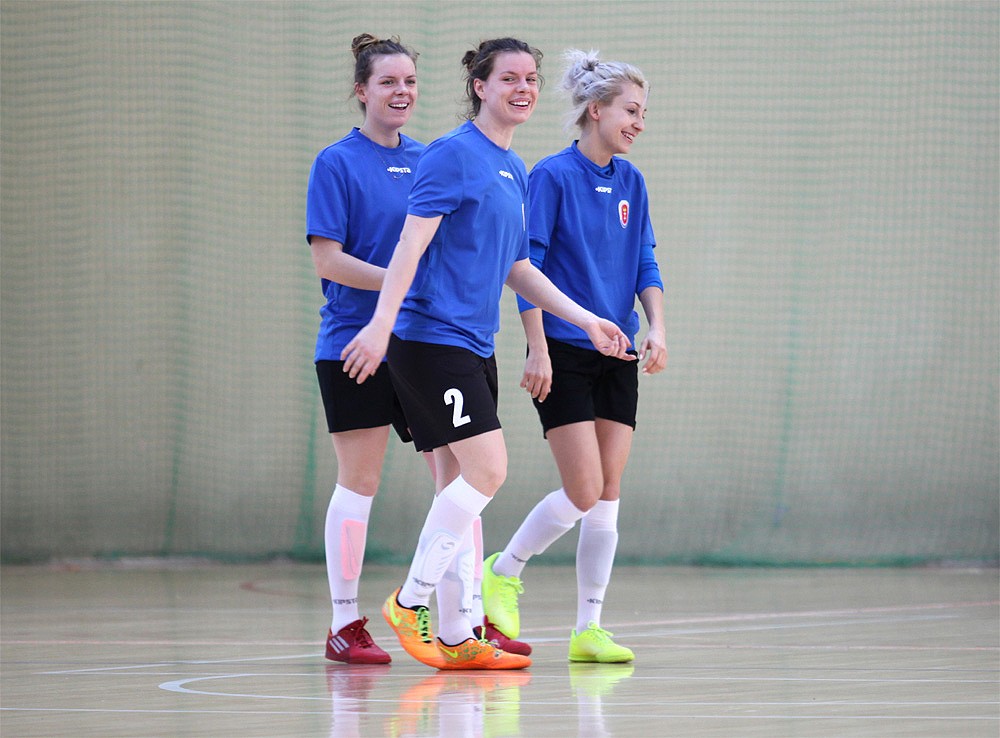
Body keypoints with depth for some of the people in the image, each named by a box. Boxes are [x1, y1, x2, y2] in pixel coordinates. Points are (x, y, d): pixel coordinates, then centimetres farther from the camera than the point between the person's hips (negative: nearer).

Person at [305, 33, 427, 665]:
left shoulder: (430, 162, 12)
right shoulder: (337, 163, -4)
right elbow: (328, 260, -10)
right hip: (356, 346, -5)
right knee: (359, 482, -3)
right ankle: (346, 627, 5)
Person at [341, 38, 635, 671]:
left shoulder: (516, 171, 17)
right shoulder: (453, 154, -9)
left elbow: (516, 269, 24)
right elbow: (412, 241, -15)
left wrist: (586, 319, 20)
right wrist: (382, 323, -23)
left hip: (475, 346, 9)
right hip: (431, 337, -9)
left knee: (463, 486, 7)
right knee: (487, 469, -15)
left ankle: (456, 637, 10)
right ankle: (412, 601, -6)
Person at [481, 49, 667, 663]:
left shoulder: (630, 182, 9)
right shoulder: (553, 176, -10)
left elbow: (646, 264, 11)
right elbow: (527, 267, -11)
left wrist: (656, 327, -5)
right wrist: (537, 349, -15)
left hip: (617, 355, 6)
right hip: (565, 356, -6)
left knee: (608, 495, 3)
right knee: (584, 491, -11)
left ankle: (589, 627, 8)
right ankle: (502, 573, 12)